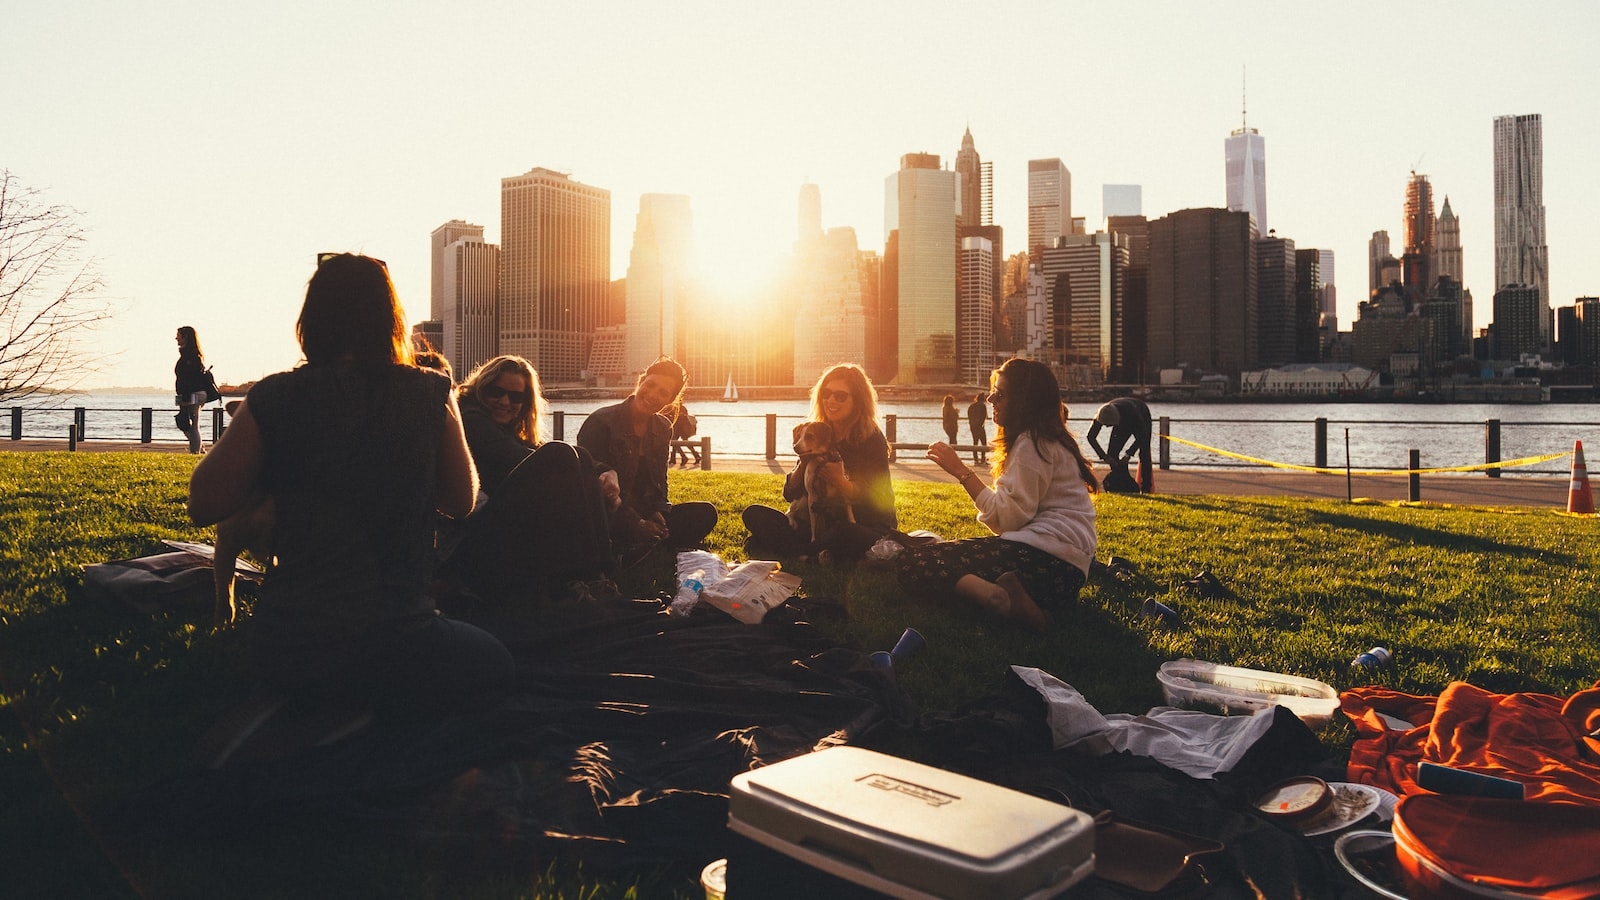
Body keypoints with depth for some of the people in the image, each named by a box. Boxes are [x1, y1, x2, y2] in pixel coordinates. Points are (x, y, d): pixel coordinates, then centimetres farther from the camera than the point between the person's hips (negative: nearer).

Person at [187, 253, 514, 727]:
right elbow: (461, 501, 5)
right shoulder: (431, 394, -7)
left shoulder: (274, 398, -7)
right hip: (393, 652, -5)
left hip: (286, 656, 5)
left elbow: (203, 506, 2)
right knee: (497, 662, 21)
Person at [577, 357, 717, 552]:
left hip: (645, 513, 7)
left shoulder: (663, 429, 9)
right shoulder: (600, 422, -11)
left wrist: (658, 512, -10)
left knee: (705, 513, -11)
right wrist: (635, 523, -22)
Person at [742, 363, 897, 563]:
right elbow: (790, 494, 3)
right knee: (754, 514, -7)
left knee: (842, 533, -40)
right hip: (822, 525, 5)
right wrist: (805, 460, -14)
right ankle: (818, 555, -21)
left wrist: (842, 483, -31)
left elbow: (881, 503, -16)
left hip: (867, 530, -5)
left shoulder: (871, 439, -8)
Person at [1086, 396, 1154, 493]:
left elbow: (1142, 436, -34)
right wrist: (1104, 456, -32)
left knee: (1144, 455, -16)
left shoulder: (1131, 411, -45)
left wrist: (1129, 454, -39)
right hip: (1123, 422, 4)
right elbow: (1091, 437, -24)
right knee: (1112, 453, -8)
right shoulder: (1101, 415, -34)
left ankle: (1146, 489, -12)